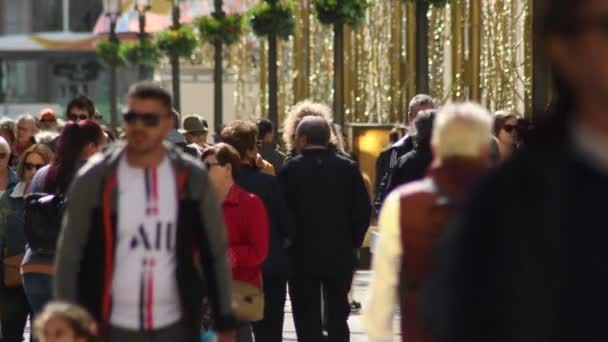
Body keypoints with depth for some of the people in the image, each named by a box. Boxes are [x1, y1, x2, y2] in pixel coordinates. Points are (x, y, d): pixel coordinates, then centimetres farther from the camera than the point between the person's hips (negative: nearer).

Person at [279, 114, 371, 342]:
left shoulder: (291, 169, -9)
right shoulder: (348, 168, -1)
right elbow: (363, 209, -3)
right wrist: (353, 242, 8)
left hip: (303, 255, -3)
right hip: (340, 255, 3)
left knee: (308, 321, 2)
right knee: (337, 318, 12)